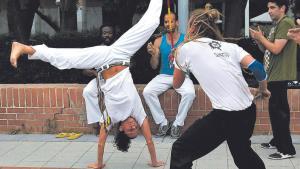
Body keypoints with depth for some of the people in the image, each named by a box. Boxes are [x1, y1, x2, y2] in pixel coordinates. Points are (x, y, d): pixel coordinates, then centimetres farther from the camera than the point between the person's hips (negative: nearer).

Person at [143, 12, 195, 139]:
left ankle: (178, 124, -12)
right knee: (147, 92, -23)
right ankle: (163, 123, -9)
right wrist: (153, 55, -17)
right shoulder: (159, 41, 2)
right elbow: (154, 66, 3)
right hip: (163, 76, 2)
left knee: (189, 93, -32)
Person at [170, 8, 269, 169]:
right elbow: (257, 68, 3)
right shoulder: (229, 46, 12)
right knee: (242, 152, 33)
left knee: (180, 152, 5)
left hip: (226, 114, -6)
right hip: (248, 110, 6)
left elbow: (176, 84, 17)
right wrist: (263, 89, 23)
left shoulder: (186, 49, 3)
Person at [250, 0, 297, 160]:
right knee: (275, 109, 15)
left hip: (280, 75, -10)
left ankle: (287, 149, -5)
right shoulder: (278, 25, 18)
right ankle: (277, 141, 27)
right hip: (274, 74, 10)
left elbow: (276, 49, -22)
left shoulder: (286, 23, -14)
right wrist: (259, 39, 6)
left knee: (279, 110, -9)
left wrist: (261, 37, -9)